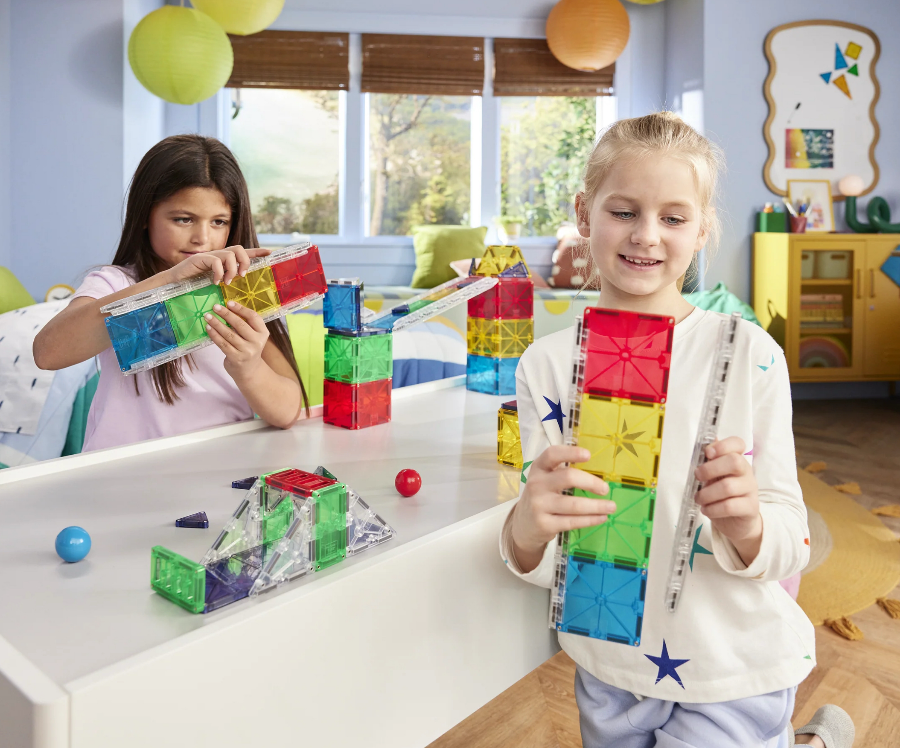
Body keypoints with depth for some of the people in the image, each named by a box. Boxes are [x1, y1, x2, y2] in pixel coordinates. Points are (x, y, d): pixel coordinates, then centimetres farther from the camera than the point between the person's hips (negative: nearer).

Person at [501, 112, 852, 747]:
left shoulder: (749, 354, -12)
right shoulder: (548, 363, -8)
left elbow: (791, 544, -10)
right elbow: (544, 565, -8)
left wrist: (747, 526, -31)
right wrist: (528, 530, -30)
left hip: (733, 673, -2)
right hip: (608, 670, 3)